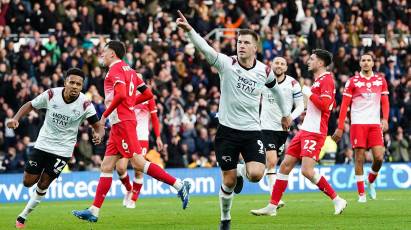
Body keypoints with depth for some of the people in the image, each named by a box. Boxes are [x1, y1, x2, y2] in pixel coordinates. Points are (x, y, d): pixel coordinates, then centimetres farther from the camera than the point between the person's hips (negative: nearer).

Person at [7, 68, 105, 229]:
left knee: (43, 185, 0)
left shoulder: (85, 105, -17)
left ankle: (23, 216, 18)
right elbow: (30, 105, 0)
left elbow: (98, 126, -12)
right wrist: (15, 119, -15)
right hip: (42, 144, 2)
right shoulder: (51, 95, -14)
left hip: (63, 150, -2)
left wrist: (98, 135, -35)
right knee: (28, 182, 2)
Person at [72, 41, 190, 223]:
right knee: (106, 167, 6)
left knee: (138, 163, -14)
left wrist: (105, 115, -16)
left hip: (122, 122, -10)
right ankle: (94, 211, 5)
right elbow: (148, 94, 19)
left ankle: (179, 185, -15)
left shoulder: (115, 70, -8)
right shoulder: (129, 70, 19)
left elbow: (121, 94, -24)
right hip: (119, 125, 10)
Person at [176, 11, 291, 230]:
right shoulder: (226, 64, -9)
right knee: (228, 182, 2)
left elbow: (275, 88, 22)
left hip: (252, 131, 1)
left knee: (256, 174, -18)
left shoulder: (264, 71, -1)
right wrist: (189, 30, -44)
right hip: (227, 130, -1)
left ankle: (241, 171, 19)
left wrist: (285, 113, 30)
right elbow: (204, 48, -27)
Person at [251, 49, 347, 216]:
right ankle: (272, 207, 11)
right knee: (285, 165, 6)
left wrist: (309, 93, -13)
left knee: (307, 170, -18)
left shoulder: (326, 80, -10)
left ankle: (337, 200, -5)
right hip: (305, 130, 10)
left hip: (314, 132, -10)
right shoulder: (317, 80, 19)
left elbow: (325, 105, -21)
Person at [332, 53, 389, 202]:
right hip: (358, 123, -2)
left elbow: (385, 102, 12)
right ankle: (361, 193, 2)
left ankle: (371, 182, 21)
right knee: (360, 158, -4)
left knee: (379, 157, -7)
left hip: (375, 124, 2)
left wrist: (385, 119, -6)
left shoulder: (381, 80, 11)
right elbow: (344, 105, 2)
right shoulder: (352, 82, 3)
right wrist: (340, 128, -2)